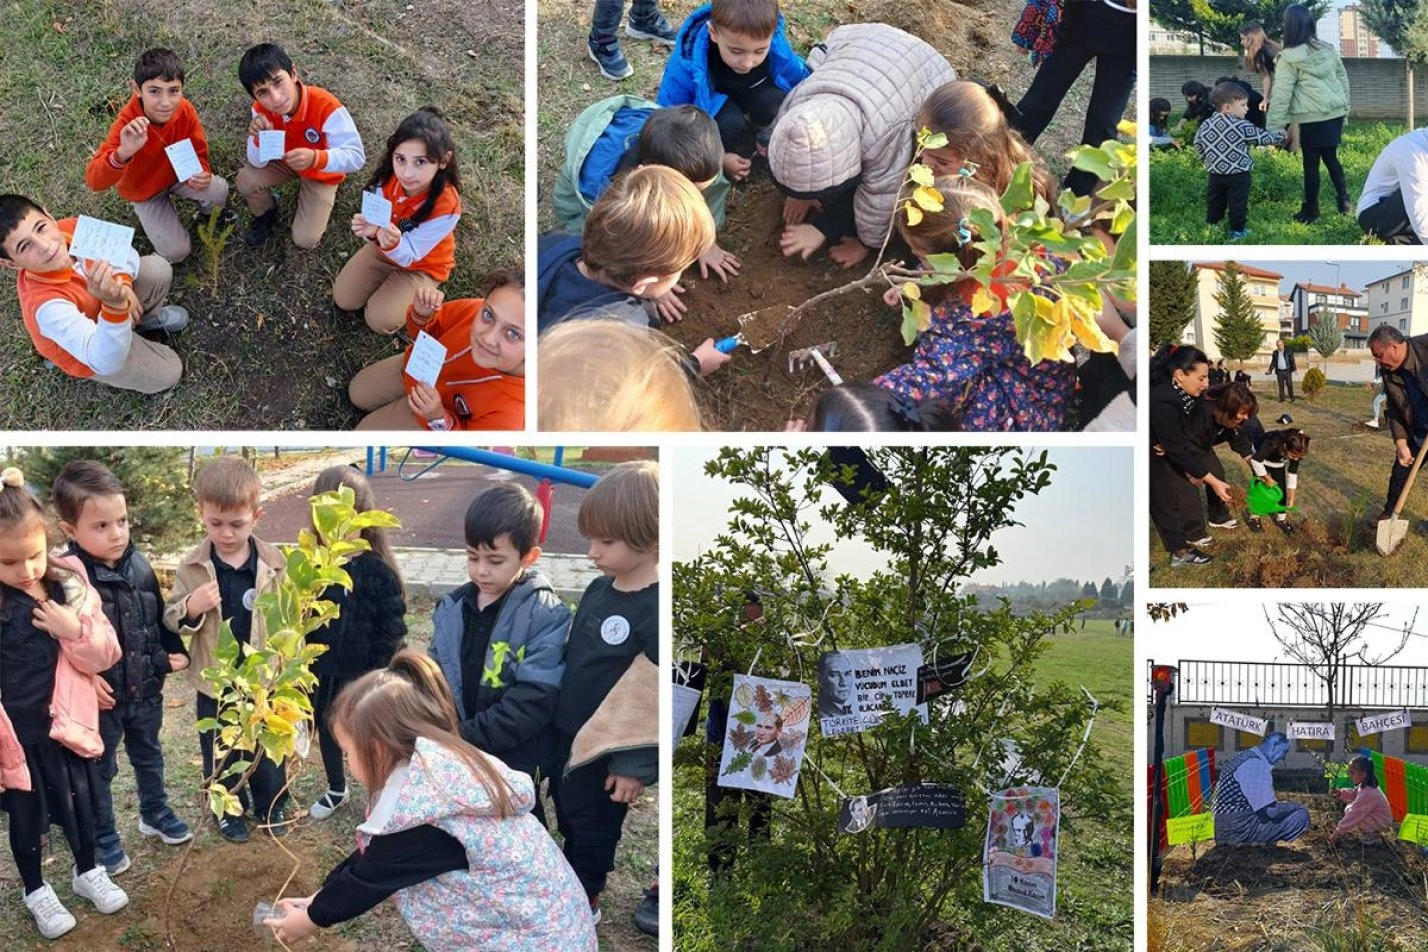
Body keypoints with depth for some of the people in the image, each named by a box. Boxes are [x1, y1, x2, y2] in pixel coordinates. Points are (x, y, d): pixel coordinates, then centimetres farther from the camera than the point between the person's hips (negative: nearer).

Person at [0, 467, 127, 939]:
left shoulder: (70, 587, -7)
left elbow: (105, 655, -3)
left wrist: (75, 630, -22)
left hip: (68, 723, 2)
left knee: (80, 802, 19)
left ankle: (87, 871, 44)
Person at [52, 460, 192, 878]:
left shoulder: (139, 566, -5)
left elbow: (160, 617, 9)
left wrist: (176, 652, 6)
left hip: (145, 689, 5)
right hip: (100, 696, -5)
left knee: (149, 756, 26)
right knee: (100, 771, 14)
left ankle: (155, 813, 47)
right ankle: (103, 837, 30)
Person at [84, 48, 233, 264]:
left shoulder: (185, 110, -26)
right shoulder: (127, 124, -37)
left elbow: (198, 152, -8)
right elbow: (94, 181, -45)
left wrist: (202, 174, -33)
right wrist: (123, 153, -65)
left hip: (178, 174, 3)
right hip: (144, 190, -3)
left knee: (218, 190, -25)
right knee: (176, 252, -13)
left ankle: (206, 212, 13)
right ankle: (151, 217, 20)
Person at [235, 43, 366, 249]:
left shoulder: (326, 107, -40)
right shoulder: (262, 109, -26)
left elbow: (357, 157, -40)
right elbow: (258, 163, -18)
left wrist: (315, 158, -58)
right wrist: (259, 139, -41)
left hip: (321, 171, -3)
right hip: (284, 161, 3)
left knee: (305, 240, -11)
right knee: (246, 180, -23)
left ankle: (324, 196, 21)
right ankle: (266, 214, 12)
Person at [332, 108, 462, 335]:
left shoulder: (446, 206, -38)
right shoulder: (389, 177, -26)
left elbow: (409, 256, -31)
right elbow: (377, 222, -17)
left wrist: (394, 244, -54)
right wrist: (371, 231, -42)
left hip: (422, 266, -4)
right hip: (385, 247, 4)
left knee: (381, 320, -15)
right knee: (344, 301, 1)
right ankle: (388, 279, 26)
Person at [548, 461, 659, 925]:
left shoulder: (657, 609, -24)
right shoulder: (598, 590, 1)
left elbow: (654, 693, -22)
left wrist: (635, 763, -20)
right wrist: (552, 724, 17)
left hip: (607, 751, -8)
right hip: (565, 734, 8)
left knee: (594, 827, 11)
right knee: (567, 815, 22)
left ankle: (583, 902, 30)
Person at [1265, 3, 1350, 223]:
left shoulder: (1289, 59, -9)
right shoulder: (1328, 49, 8)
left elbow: (1281, 96, -10)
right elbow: (1343, 80, 15)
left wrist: (1272, 128, -8)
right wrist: (1344, 110, 23)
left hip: (1311, 119, -6)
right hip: (1334, 113, 6)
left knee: (1311, 163, 3)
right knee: (1331, 158, 16)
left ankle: (1311, 211, 9)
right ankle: (1344, 203, 16)